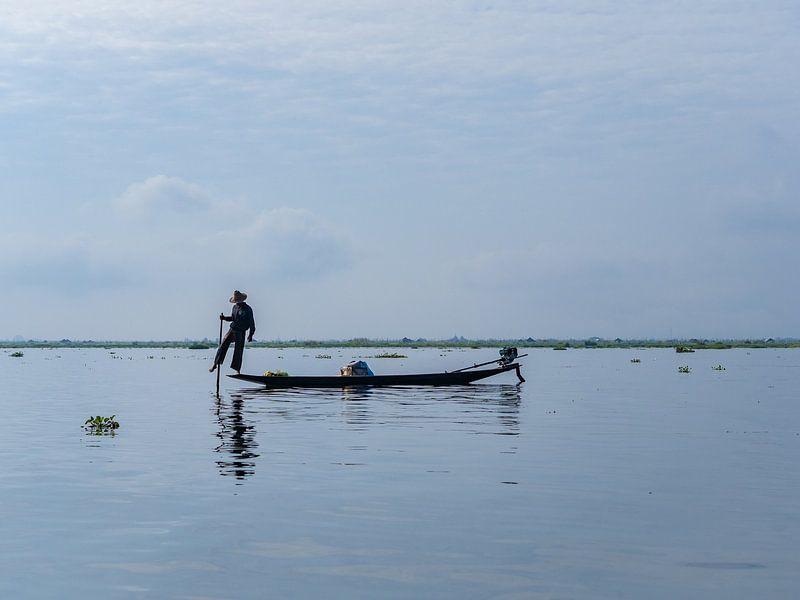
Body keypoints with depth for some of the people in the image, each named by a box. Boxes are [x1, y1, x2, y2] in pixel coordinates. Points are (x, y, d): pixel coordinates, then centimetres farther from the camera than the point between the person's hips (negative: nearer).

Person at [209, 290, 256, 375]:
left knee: (238, 350, -1)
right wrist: (224, 318, 2)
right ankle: (215, 364, 1)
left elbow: (252, 322, -7)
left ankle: (237, 370, 9)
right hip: (232, 330, 5)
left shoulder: (247, 309, -10)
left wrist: (250, 335, -9)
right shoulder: (235, 307, 8)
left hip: (241, 332, -5)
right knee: (223, 346, -5)